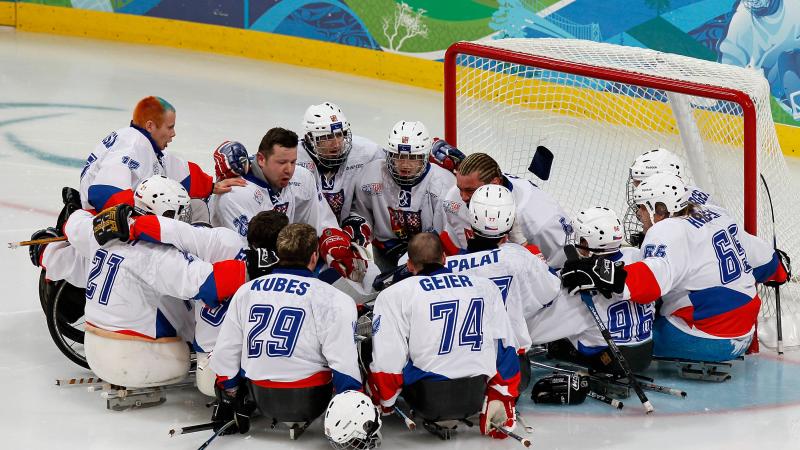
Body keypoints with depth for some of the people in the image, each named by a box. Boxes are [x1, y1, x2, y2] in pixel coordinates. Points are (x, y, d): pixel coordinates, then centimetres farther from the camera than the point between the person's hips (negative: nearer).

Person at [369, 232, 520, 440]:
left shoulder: (394, 295, -3)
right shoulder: (485, 286, 7)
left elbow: (386, 360, -6)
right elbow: (506, 346, 9)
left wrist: (383, 403, 11)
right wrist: (502, 397, 17)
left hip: (427, 397, -5)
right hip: (476, 396, 5)